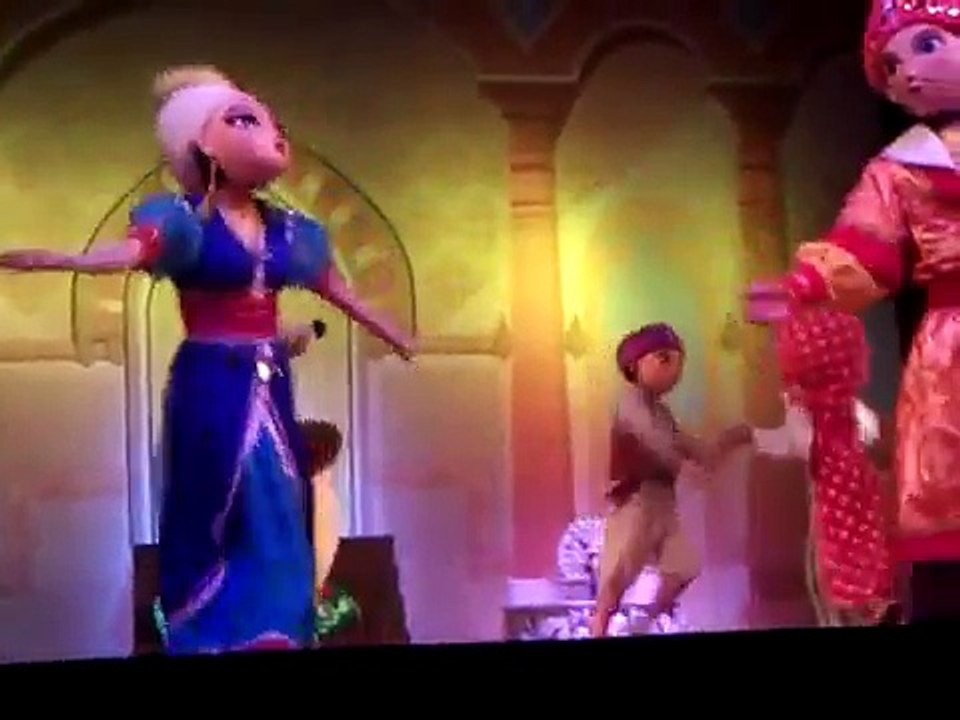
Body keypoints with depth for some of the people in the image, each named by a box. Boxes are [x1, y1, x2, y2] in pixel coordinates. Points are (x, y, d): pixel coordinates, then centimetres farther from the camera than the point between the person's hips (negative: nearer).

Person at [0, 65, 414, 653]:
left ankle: (273, 631, 17)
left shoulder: (285, 229, 11)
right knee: (217, 512, -3)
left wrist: (391, 334, 35)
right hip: (212, 384, -6)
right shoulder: (185, 219, -9)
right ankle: (213, 637, 6)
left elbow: (336, 287, 24)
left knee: (278, 514, 8)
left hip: (270, 384, 6)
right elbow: (132, 251, -27)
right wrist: (52, 260, -47)